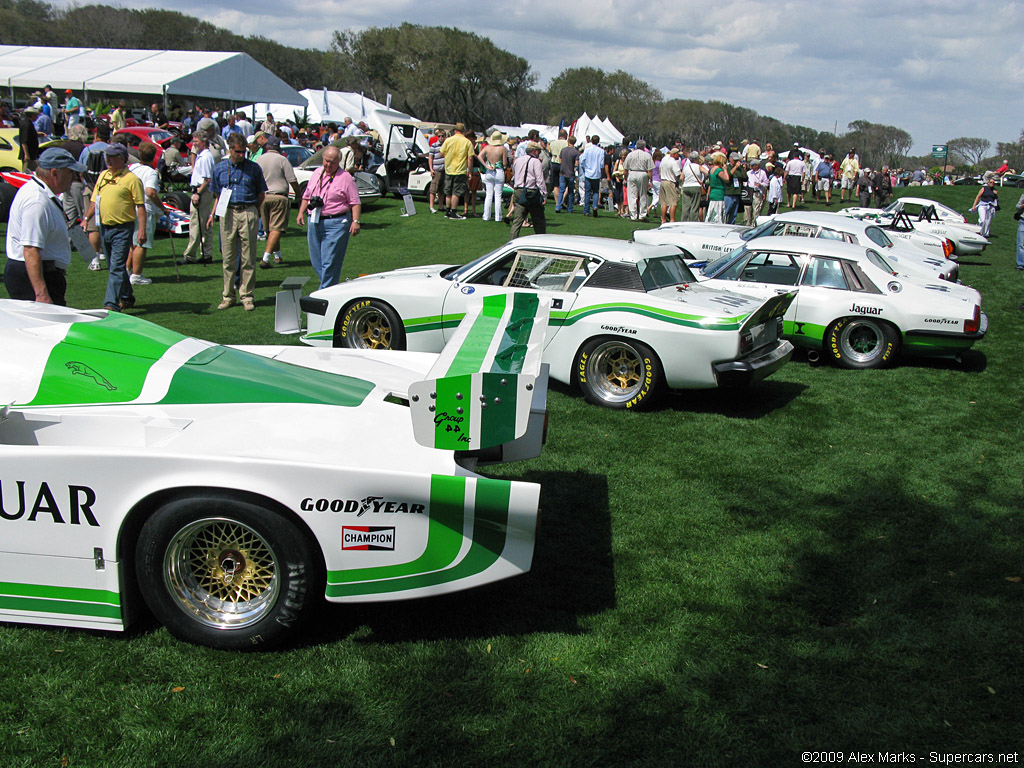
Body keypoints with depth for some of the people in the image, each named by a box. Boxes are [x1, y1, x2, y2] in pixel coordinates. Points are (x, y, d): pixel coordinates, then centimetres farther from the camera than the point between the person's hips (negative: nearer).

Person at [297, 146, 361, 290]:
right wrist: (301, 212, 13)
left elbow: (355, 202, -8)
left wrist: (355, 221, -18)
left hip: (335, 223, -7)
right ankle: (328, 286, 22)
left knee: (330, 262, -8)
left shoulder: (345, 177, -4)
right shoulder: (316, 173, 14)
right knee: (316, 261, 9)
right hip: (314, 222, 7)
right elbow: (306, 196, 23)